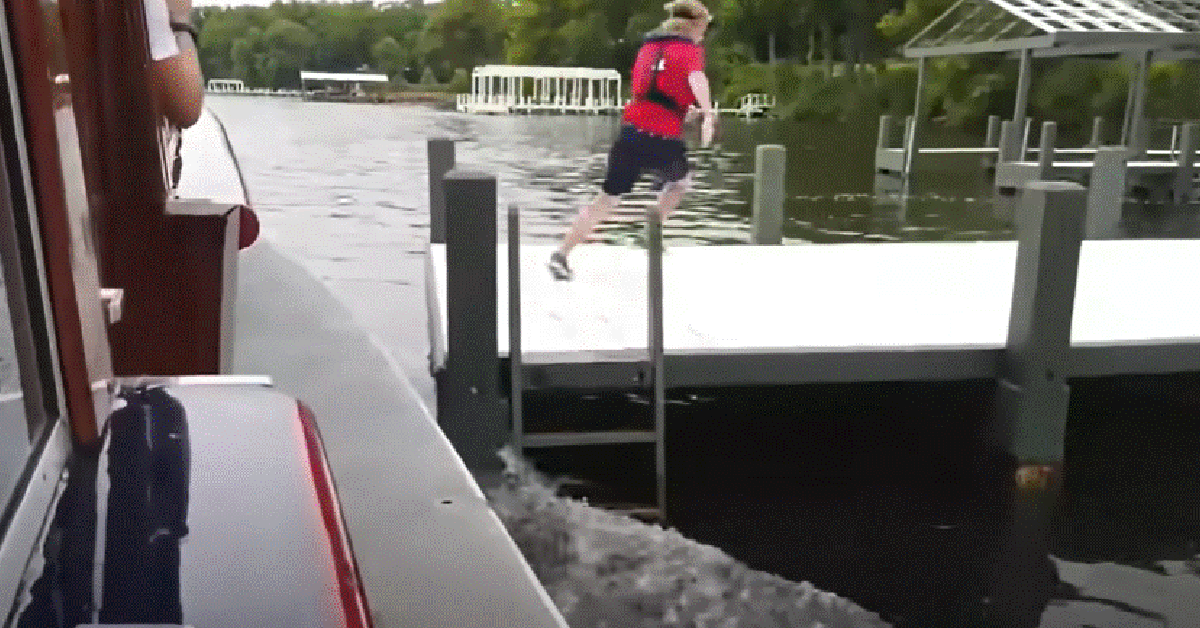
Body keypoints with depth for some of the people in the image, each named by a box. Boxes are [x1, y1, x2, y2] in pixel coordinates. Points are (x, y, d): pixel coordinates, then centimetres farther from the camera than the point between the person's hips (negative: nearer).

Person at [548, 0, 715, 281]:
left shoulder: (649, 45, 22)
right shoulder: (690, 49, 2)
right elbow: (696, 79, -20)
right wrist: (708, 115, -26)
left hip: (631, 131, 5)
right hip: (664, 140, -5)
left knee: (606, 198, 8)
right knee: (681, 182, 27)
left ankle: (561, 254, -1)